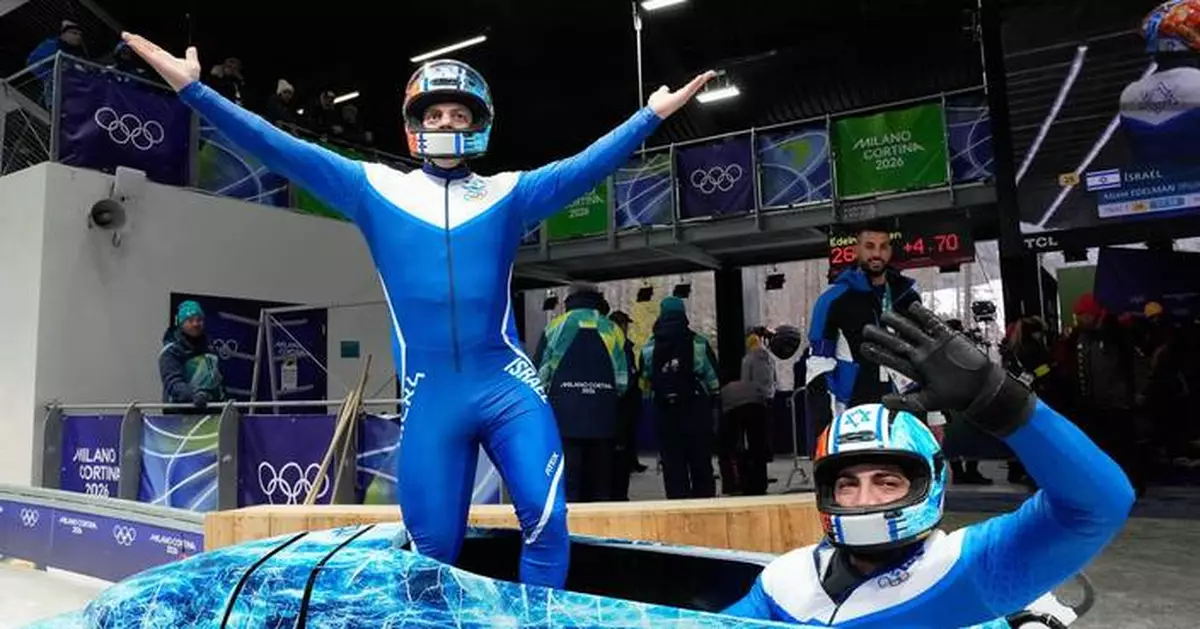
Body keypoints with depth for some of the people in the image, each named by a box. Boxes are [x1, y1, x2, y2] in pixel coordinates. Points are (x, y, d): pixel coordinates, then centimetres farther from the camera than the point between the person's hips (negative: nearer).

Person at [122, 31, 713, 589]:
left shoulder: (509, 194, 8)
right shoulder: (377, 190, 7)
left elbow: (588, 165, 1)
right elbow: (283, 151, 5)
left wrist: (652, 113, -7)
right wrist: (193, 88, 0)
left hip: (509, 387, 0)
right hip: (430, 398, 1)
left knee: (547, 519, -8)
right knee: (432, 547, 9)